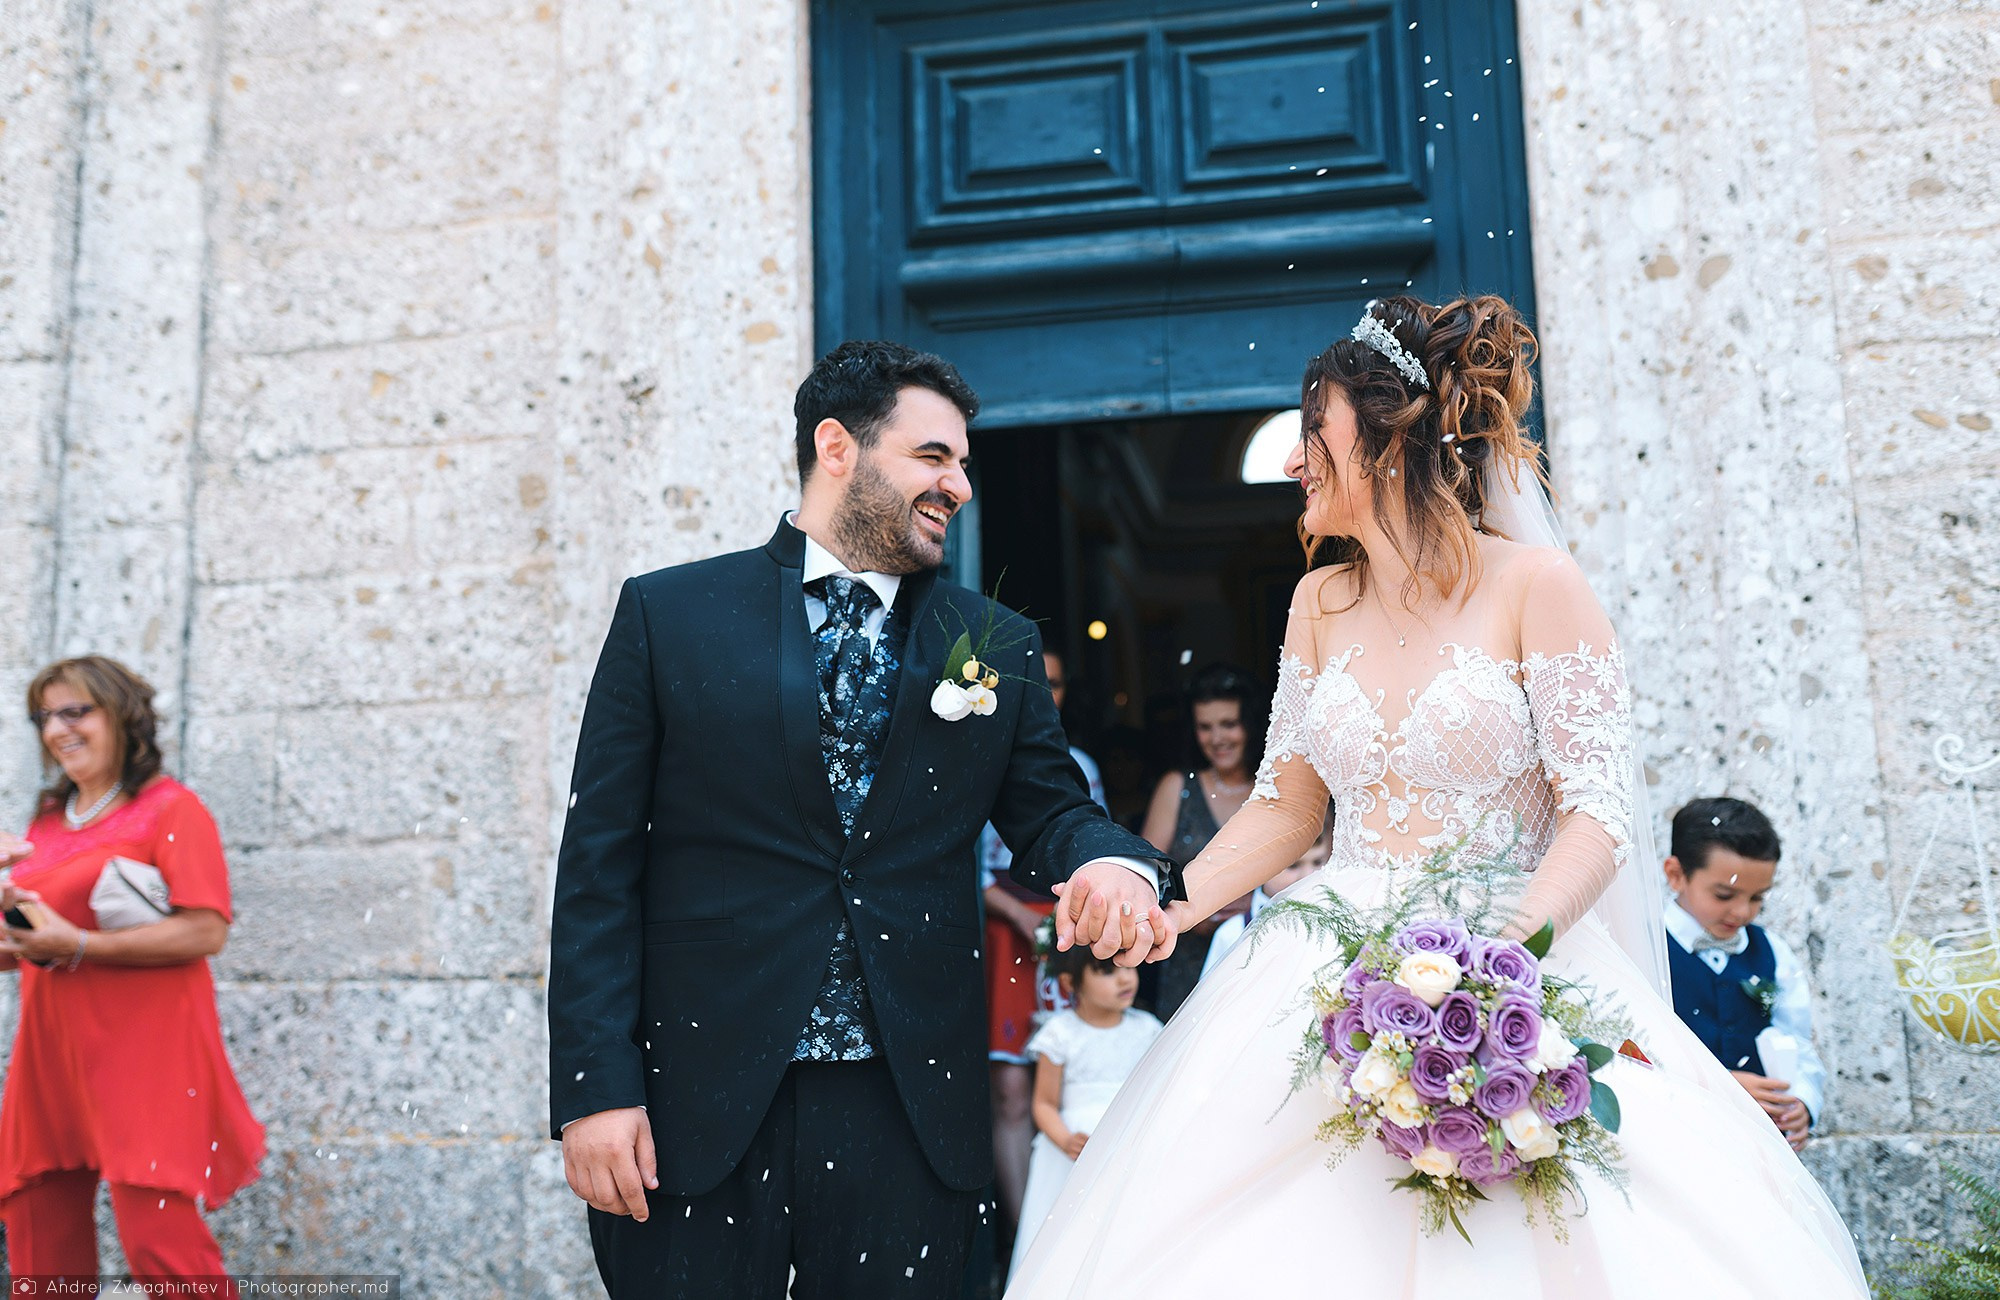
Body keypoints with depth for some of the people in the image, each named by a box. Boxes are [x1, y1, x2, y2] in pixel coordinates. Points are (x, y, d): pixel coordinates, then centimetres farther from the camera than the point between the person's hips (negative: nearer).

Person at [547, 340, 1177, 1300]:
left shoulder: (999, 647, 9)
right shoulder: (667, 615, 2)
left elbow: (1049, 811, 13)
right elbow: (600, 868, -1)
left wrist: (1115, 860, -12)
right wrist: (595, 1090, -7)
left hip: (911, 1117, 2)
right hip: (697, 1113, -2)